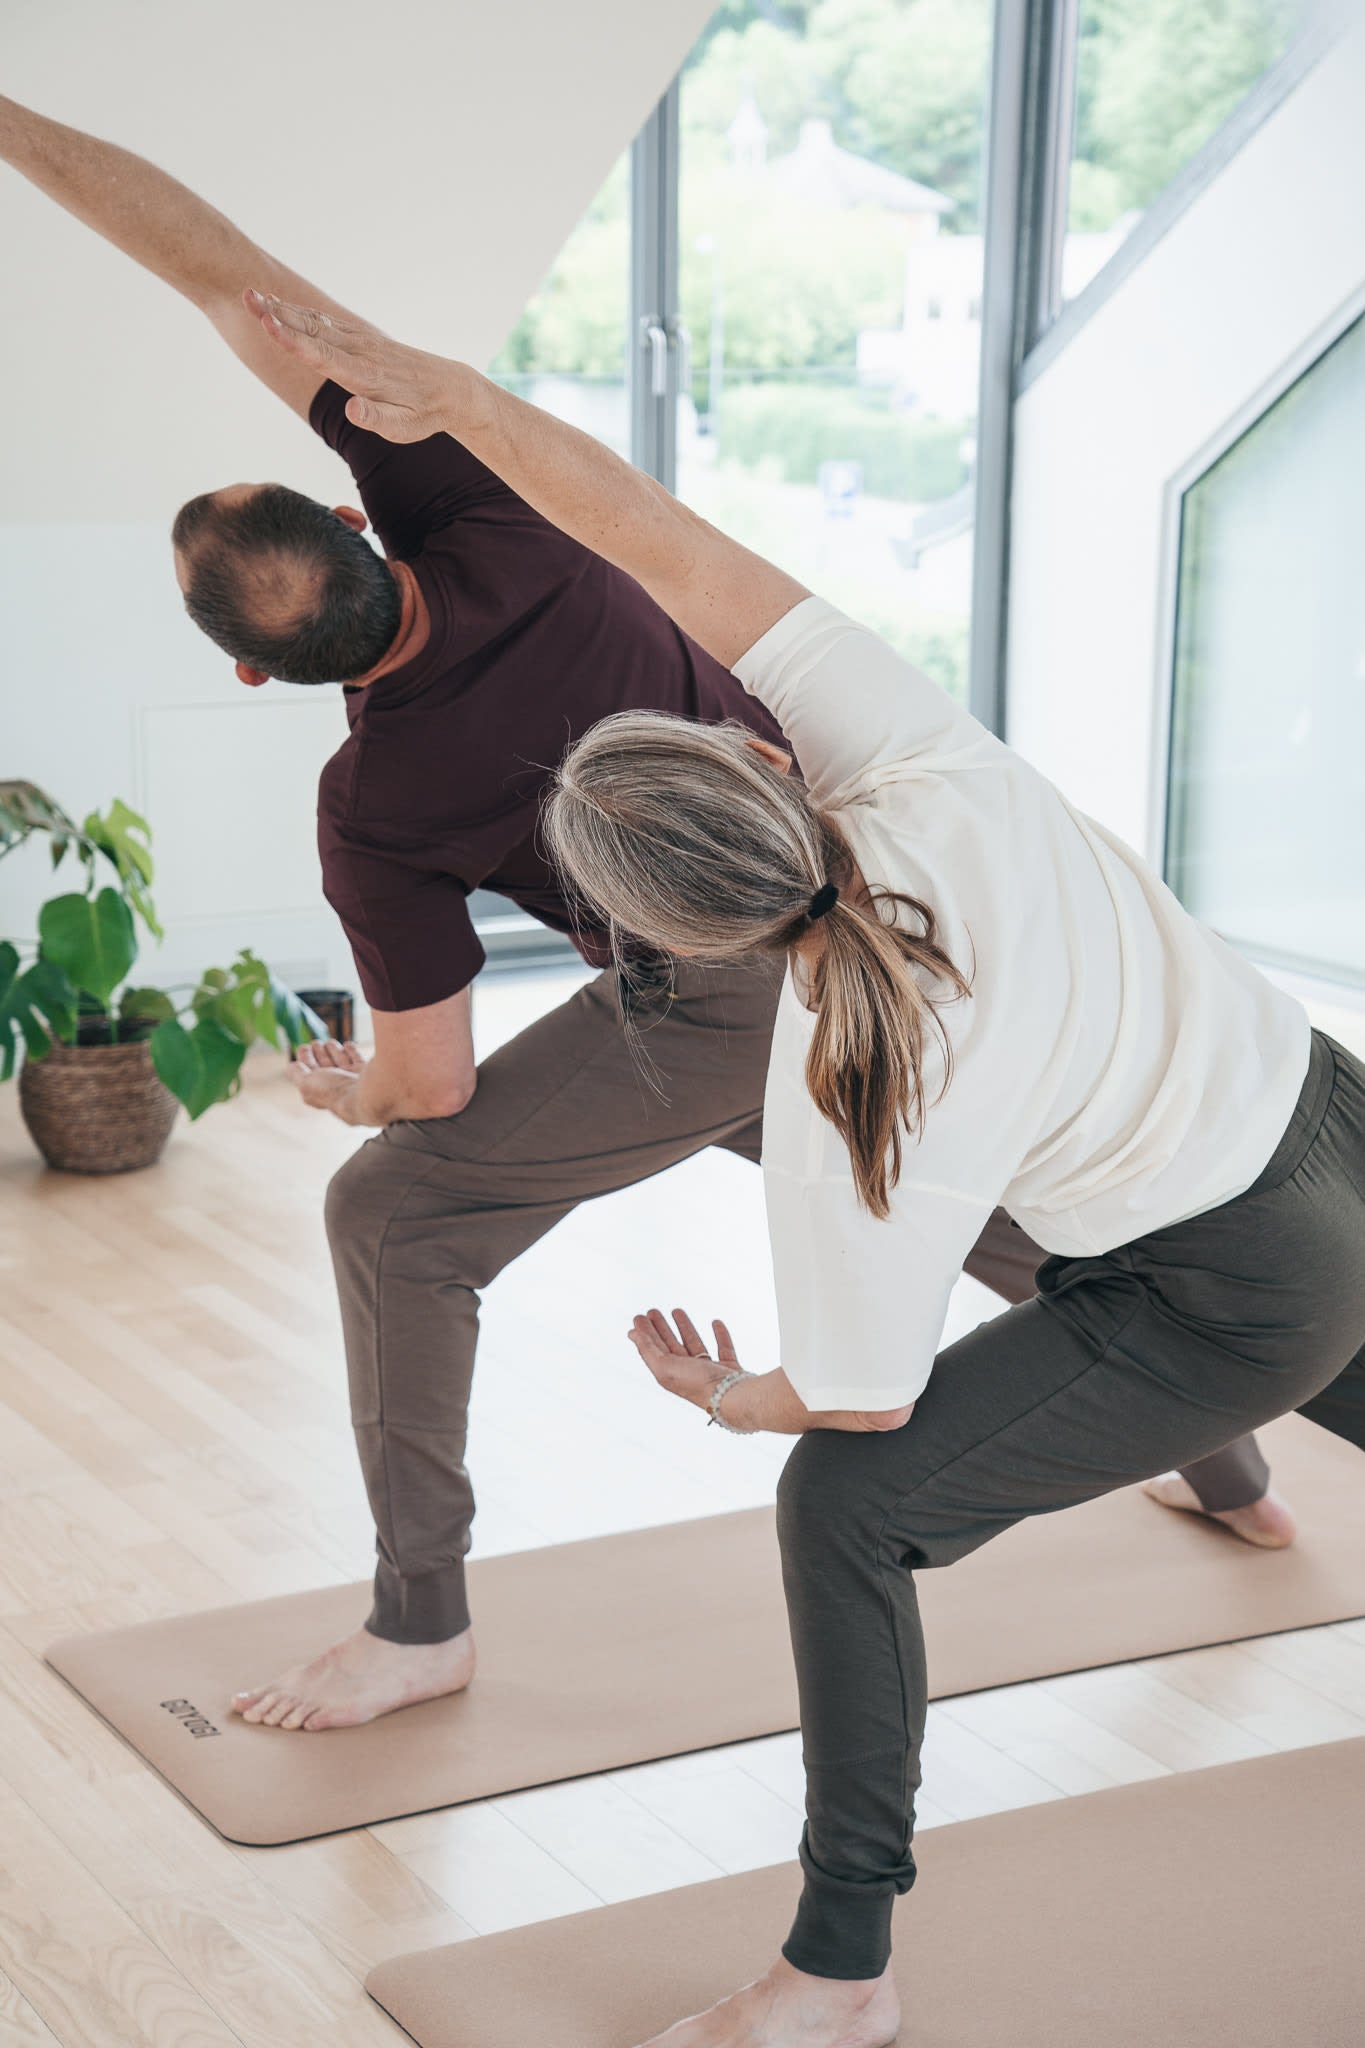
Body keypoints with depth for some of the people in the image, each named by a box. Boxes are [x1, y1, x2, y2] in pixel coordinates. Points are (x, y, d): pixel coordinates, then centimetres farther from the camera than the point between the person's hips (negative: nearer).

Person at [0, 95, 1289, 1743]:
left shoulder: (376, 815, -24)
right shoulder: (479, 514, -18)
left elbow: (432, 1089, -13)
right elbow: (231, 275, -21)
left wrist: (338, 1091, 11)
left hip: (727, 1011, -7)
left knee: (392, 1212, 0)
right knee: (977, 1209, 28)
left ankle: (419, 1617, 8)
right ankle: (1230, 1471, 42)